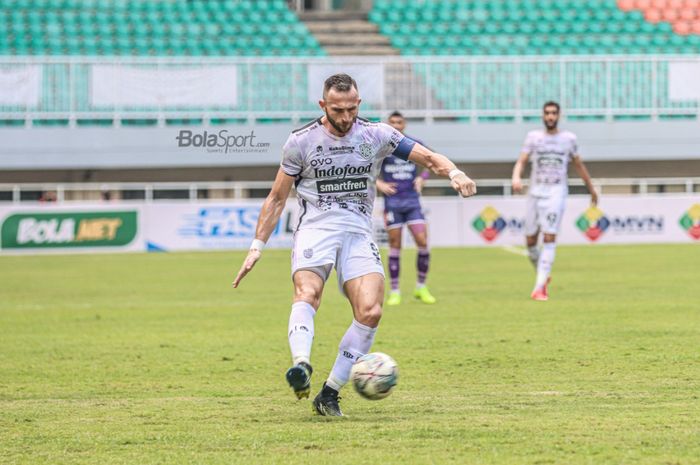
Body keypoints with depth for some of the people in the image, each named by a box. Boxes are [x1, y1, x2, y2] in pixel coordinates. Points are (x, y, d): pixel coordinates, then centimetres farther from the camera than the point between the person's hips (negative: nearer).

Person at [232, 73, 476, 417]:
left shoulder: (376, 135, 6)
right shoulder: (301, 141, 3)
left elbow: (428, 158, 5)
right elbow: (277, 198, 11)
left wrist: (454, 173, -17)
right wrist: (257, 246, 4)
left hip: (357, 233, 2)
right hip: (315, 227, -2)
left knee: (370, 311, -19)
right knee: (307, 293, -32)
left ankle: (330, 393, -11)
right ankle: (301, 366, -54)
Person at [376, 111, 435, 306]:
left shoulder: (415, 145, 5)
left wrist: (422, 178, 1)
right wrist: (379, 184, -9)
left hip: (412, 200, 1)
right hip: (392, 201, -1)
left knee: (423, 242, -9)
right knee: (395, 246, -2)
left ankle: (421, 287, 7)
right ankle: (394, 292, 7)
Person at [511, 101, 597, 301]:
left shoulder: (568, 138, 8)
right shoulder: (533, 137, 7)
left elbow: (579, 165, 20)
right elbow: (521, 162, -2)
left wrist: (591, 189, 26)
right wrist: (516, 178, -23)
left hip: (557, 192, -2)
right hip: (535, 192, 2)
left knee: (549, 238, -16)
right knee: (530, 241, 4)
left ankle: (539, 288, -18)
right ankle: (543, 277, 32)